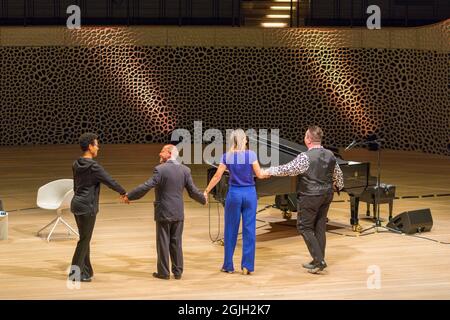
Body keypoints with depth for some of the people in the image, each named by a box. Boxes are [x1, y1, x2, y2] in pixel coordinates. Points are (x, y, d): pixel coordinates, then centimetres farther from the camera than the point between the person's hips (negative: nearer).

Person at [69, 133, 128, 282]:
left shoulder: (76, 165, 8)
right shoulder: (93, 166, -17)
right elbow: (110, 181, -10)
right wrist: (123, 192, 4)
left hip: (77, 204, 8)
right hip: (87, 207, -8)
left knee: (85, 238, 14)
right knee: (84, 240, -1)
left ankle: (86, 271, 19)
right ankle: (75, 272, 3)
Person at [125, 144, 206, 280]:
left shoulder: (160, 169, -14)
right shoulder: (185, 170, 1)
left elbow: (146, 186, -18)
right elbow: (193, 191, 3)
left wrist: (129, 196, -9)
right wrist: (203, 200, 21)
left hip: (163, 213, -4)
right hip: (178, 213, 5)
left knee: (163, 243, 5)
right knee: (176, 242, 12)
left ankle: (163, 272, 10)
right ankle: (178, 271, 15)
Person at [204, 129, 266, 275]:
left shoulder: (227, 156, -3)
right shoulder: (251, 154, -7)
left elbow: (217, 177, -3)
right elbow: (259, 175, -5)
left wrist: (206, 191, 6)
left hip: (234, 193, 1)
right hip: (249, 193, -1)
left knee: (231, 230, 10)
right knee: (249, 230, 5)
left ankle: (228, 265, 14)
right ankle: (247, 266, 5)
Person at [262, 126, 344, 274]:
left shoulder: (305, 157, -20)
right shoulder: (330, 155, 3)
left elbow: (288, 169, -17)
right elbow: (338, 174, 16)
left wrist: (269, 171, -2)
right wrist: (338, 185, 37)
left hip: (309, 197, -7)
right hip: (326, 195, 7)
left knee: (304, 227, 3)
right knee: (320, 227, 14)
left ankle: (319, 260, -3)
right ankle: (319, 260, 19)